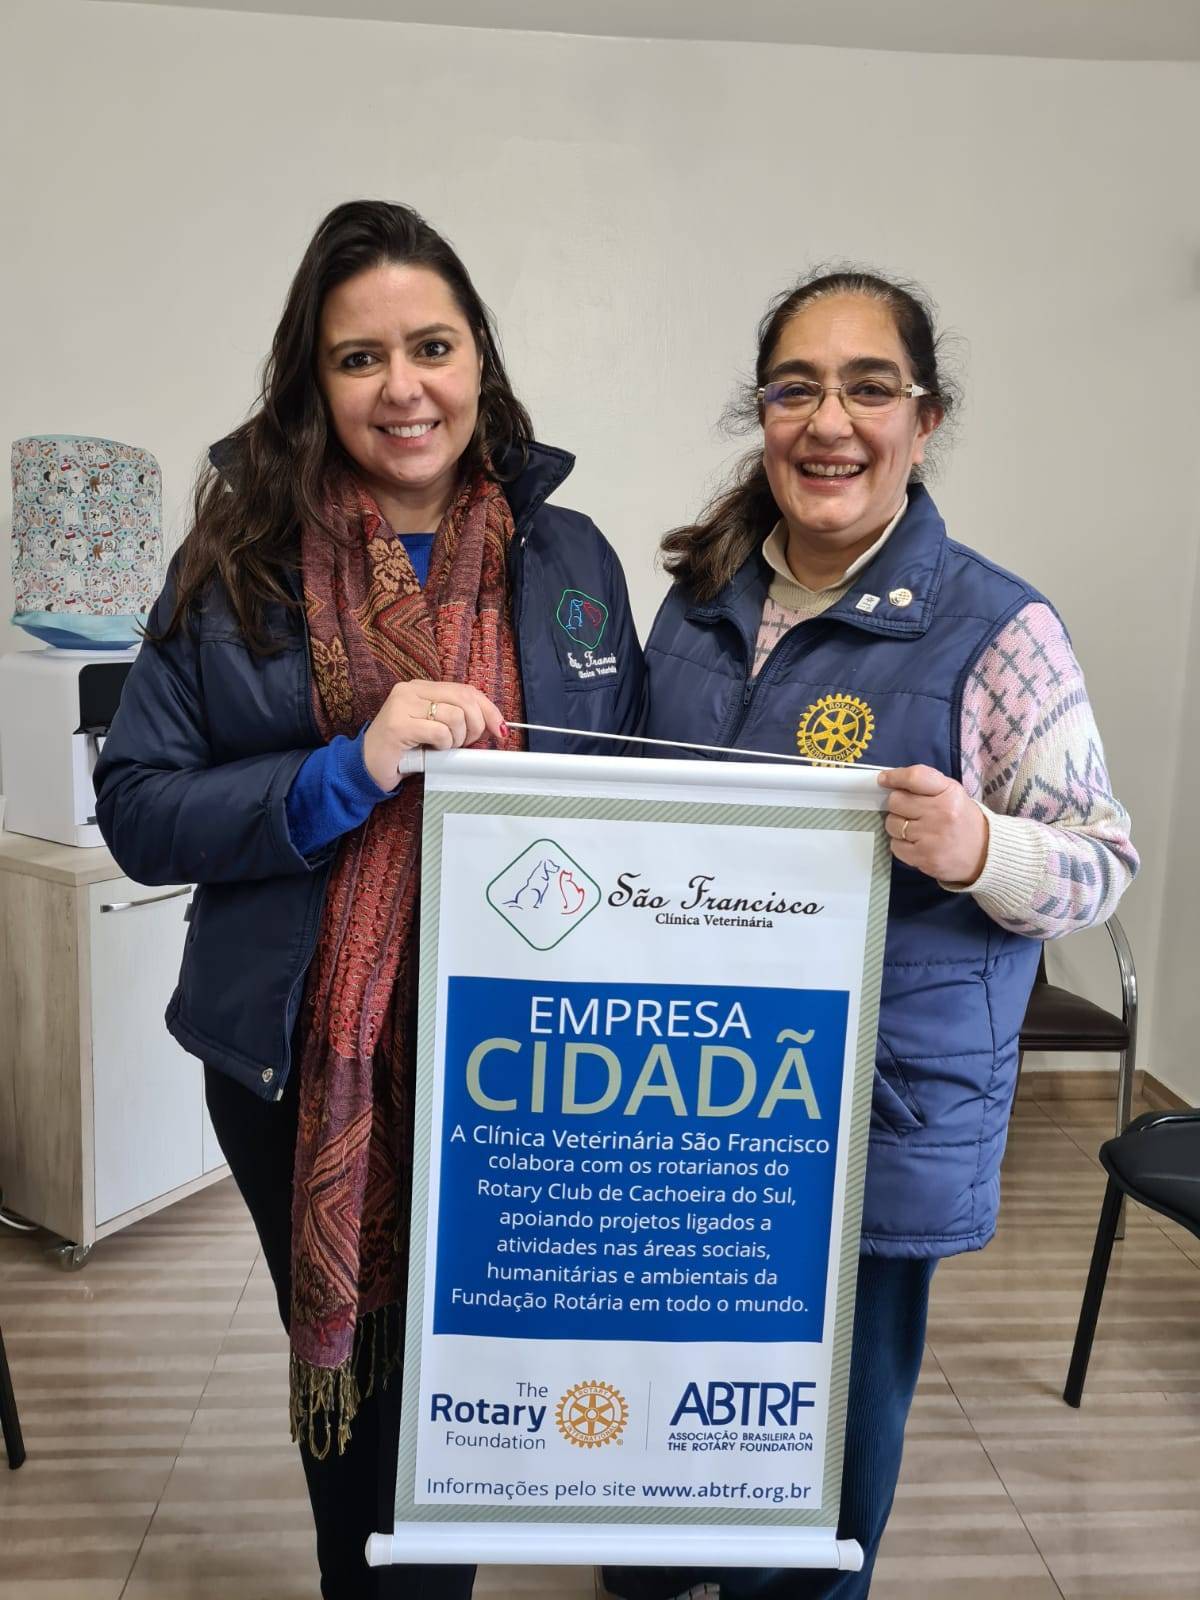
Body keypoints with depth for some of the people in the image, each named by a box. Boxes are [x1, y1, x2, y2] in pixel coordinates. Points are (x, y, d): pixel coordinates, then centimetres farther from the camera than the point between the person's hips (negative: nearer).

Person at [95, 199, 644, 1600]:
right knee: (350, 1375, 20)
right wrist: (349, 771, -23)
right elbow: (135, 812, -8)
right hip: (307, 1064, -1)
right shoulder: (238, 560, -5)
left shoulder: (571, 558, 1)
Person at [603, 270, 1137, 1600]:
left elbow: (1102, 863, -10)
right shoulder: (701, 598, 3)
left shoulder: (998, 629, -12)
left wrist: (977, 848, -29)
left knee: (838, 1380, 14)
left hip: (884, 1103, -4)